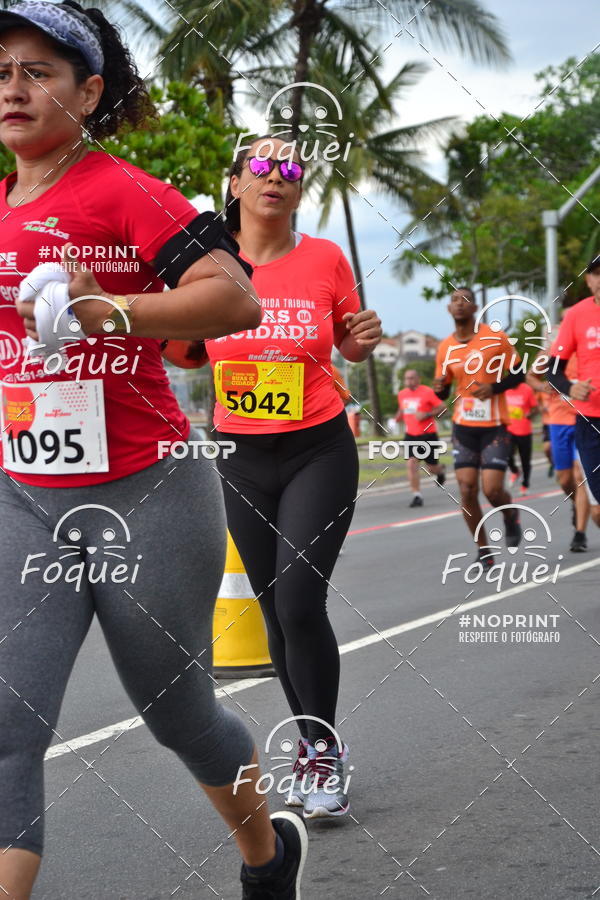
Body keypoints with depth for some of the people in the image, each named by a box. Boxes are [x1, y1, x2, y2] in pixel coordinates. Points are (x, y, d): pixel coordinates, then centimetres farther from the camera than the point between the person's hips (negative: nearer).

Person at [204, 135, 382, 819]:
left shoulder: (325, 259, -5)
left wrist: (362, 341, -11)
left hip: (319, 452, -2)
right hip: (242, 459, 2)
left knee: (299, 603, -13)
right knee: (276, 612, 8)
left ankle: (325, 750, 5)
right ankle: (313, 748, 25)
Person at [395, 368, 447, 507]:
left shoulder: (427, 392, -11)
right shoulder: (402, 394, 7)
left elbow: (443, 407, -10)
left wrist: (426, 415, -20)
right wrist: (399, 416, 7)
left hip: (428, 434, -4)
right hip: (411, 435, 4)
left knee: (432, 468, 6)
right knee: (412, 464, -13)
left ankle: (441, 469, 44)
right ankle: (416, 495, -10)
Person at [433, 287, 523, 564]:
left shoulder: (495, 339, -6)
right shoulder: (445, 348, 4)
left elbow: (518, 375, 0)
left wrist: (494, 388, -17)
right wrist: (439, 389, -10)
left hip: (494, 426, -3)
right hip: (463, 427, 3)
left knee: (492, 489, -11)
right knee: (467, 490, -5)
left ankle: (511, 514, 25)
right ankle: (483, 550, 10)